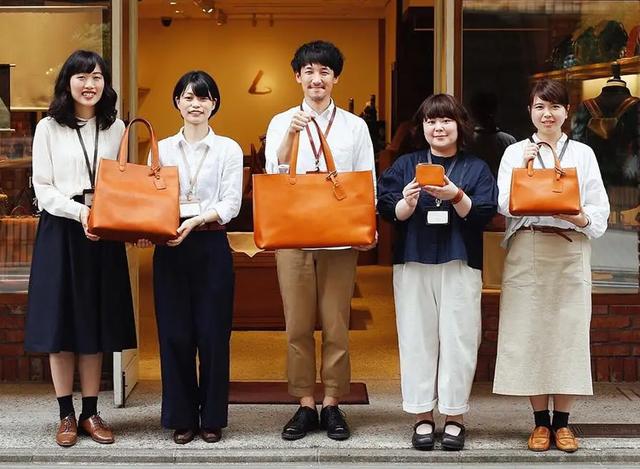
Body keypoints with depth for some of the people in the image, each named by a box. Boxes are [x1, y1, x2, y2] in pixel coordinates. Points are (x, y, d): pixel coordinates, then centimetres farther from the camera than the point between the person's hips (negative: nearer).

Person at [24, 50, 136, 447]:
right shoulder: (49, 128, -1)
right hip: (60, 232, -2)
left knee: (96, 324, 6)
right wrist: (79, 211, -19)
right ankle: (66, 415, 12)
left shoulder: (116, 128, 8)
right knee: (61, 324, 2)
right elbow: (43, 188, -4)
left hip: (104, 234, 2)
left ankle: (91, 413, 16)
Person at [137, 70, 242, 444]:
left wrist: (196, 220, -19)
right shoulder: (162, 149, 11)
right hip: (169, 248, 2)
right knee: (175, 333, 2)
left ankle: (213, 417, 13)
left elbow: (231, 203, -3)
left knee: (213, 333, 0)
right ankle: (182, 418, 15)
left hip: (212, 246, -2)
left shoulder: (229, 149, 5)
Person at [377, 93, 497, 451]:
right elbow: (389, 212, 1)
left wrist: (456, 196, -20)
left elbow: (484, 214, -3)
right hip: (414, 263, 1)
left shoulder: (477, 168, 8)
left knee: (458, 340, -1)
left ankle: (454, 418, 10)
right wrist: (407, 202, -21)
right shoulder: (405, 165, 10)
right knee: (418, 338, 3)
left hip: (460, 264, -1)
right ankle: (423, 417, 11)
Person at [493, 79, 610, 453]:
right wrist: (523, 168, -12)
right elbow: (505, 206, -2)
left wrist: (580, 217, -15)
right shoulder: (515, 152, 8)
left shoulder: (583, 154, 9)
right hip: (527, 252, 0)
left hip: (571, 252, 0)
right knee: (530, 332, 0)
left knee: (568, 331, 0)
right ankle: (541, 421, 12)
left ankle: (562, 422, 12)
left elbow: (600, 211, 5)